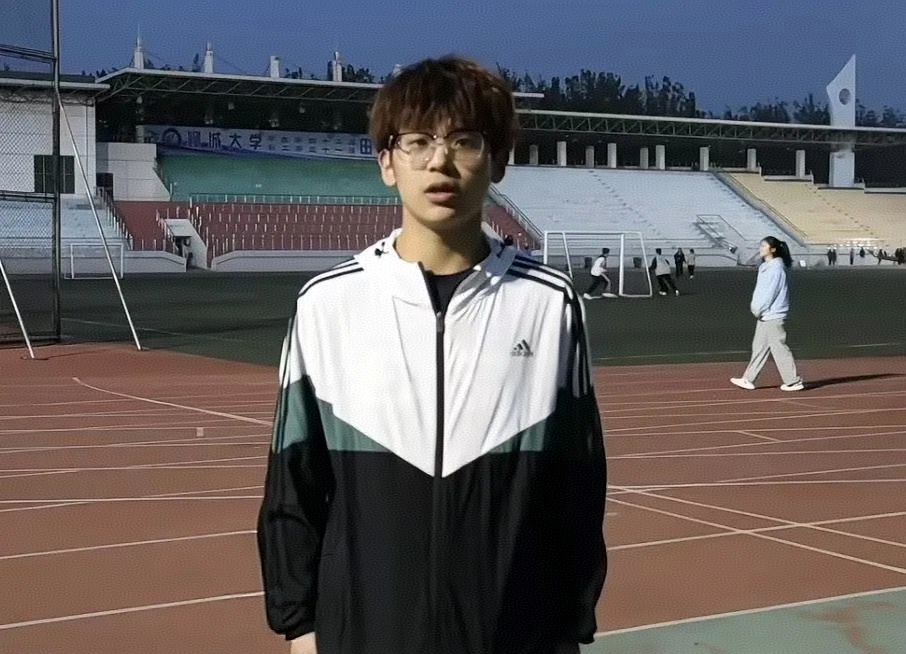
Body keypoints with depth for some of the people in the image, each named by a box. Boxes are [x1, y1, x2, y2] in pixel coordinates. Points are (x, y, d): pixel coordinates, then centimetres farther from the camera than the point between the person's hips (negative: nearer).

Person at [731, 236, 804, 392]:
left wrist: (759, 309, -13)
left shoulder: (776, 267, -15)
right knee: (759, 347, 12)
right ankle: (748, 380, 17)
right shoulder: (765, 267, 14)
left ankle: (794, 381, 1)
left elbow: (770, 292, -18)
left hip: (773, 316, -10)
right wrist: (755, 307, 6)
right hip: (764, 315, 10)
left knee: (779, 348, -5)